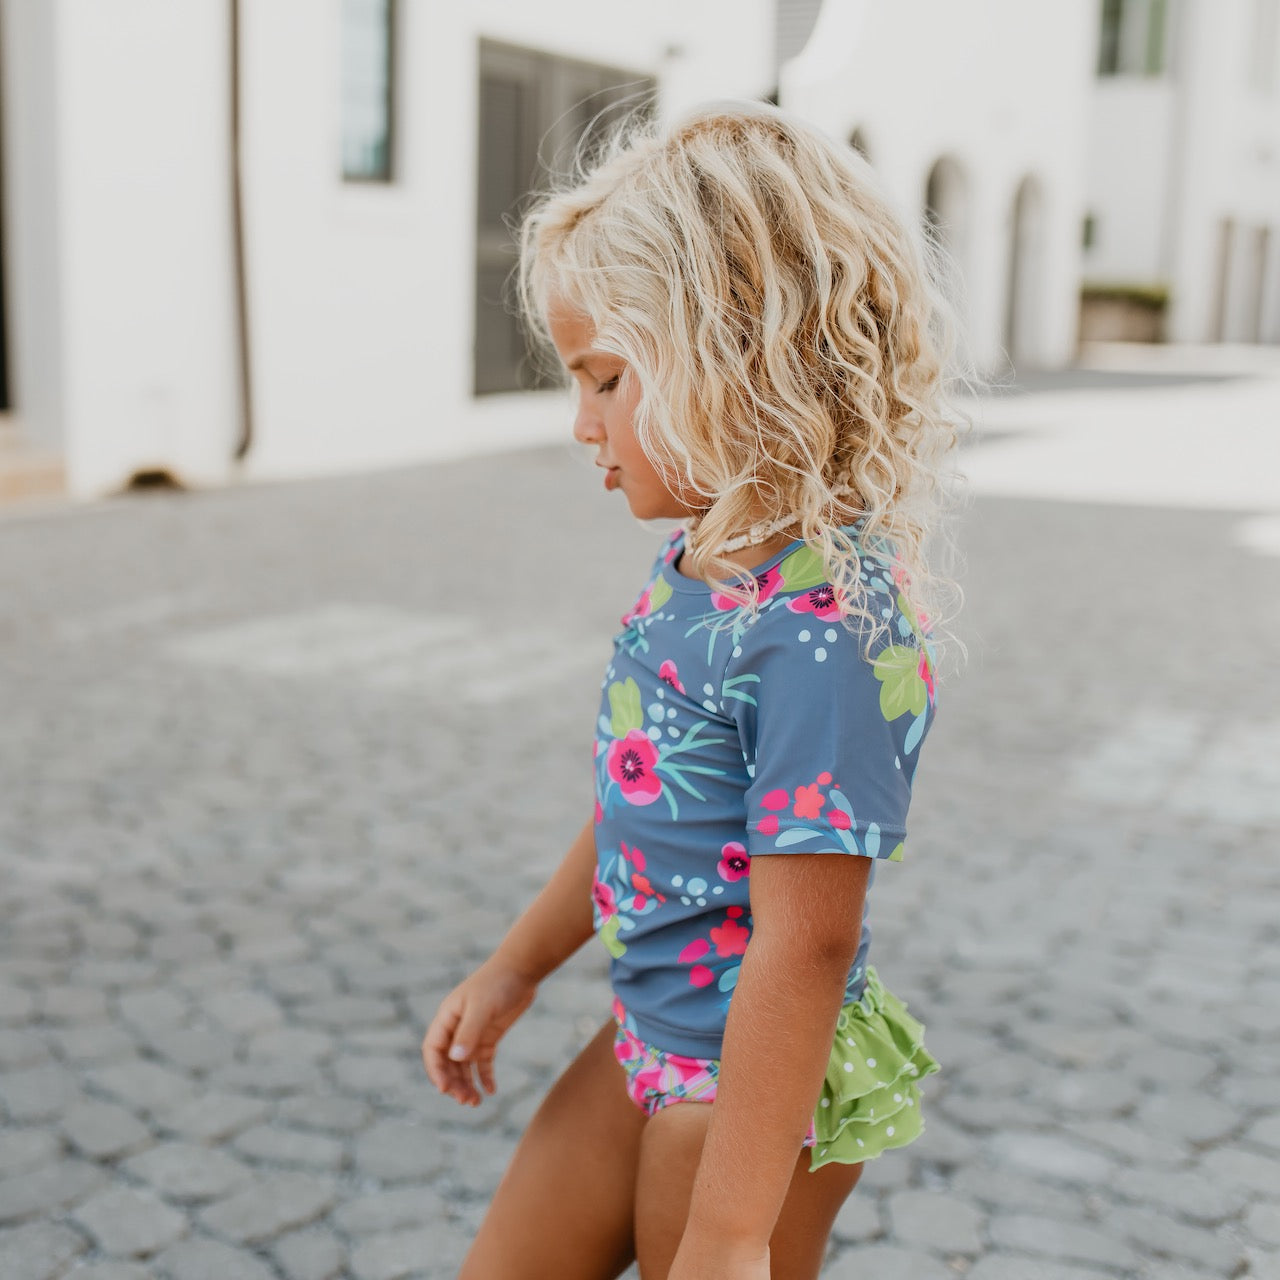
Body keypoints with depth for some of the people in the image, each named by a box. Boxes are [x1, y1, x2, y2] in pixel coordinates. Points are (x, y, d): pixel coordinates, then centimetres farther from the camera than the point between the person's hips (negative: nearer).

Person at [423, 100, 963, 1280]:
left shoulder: (829, 624, -29)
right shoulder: (706, 564, -1)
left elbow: (804, 943, -28)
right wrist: (513, 970, 19)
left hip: (759, 1083, -8)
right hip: (650, 1039, 9)